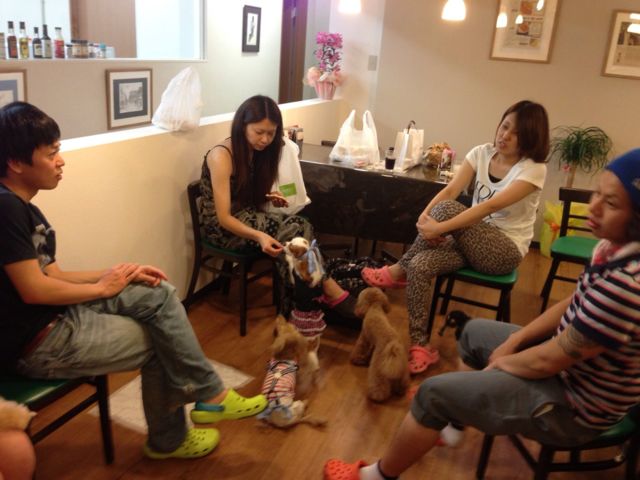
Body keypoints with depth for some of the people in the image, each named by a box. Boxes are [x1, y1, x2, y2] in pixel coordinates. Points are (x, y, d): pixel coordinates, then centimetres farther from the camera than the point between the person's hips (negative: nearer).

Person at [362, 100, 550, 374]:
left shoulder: (533, 169, -14)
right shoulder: (482, 153, 3)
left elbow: (490, 206, -28)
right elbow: (450, 190, -10)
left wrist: (440, 227, -36)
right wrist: (425, 216, -30)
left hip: (506, 250, -5)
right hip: (472, 242, 5)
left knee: (447, 209, -31)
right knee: (419, 266, -26)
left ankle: (397, 272, -16)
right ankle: (420, 346, -18)